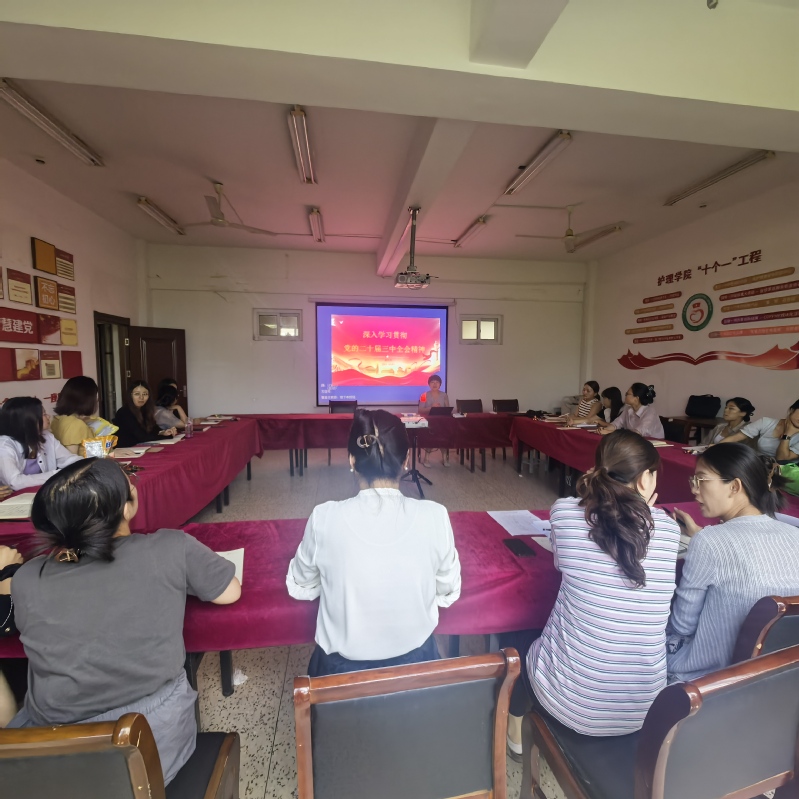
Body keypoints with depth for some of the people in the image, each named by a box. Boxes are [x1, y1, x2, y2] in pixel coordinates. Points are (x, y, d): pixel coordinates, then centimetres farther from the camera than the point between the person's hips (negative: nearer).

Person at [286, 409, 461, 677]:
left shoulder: (325, 518, -24)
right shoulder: (435, 516, -22)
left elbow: (300, 589, -4)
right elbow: (448, 593, -5)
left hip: (343, 668, 0)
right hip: (415, 661, 1)